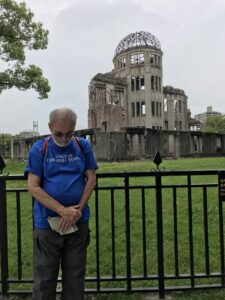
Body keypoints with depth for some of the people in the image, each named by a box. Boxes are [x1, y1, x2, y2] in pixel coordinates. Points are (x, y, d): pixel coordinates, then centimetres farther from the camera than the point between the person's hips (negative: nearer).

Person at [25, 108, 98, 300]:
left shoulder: (83, 146, 2)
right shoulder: (39, 148, -4)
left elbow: (91, 179, 1)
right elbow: (33, 187, -9)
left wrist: (78, 209, -11)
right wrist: (62, 210, -16)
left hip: (79, 221, 2)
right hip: (47, 223, -1)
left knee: (75, 276, 15)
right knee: (45, 277, 10)